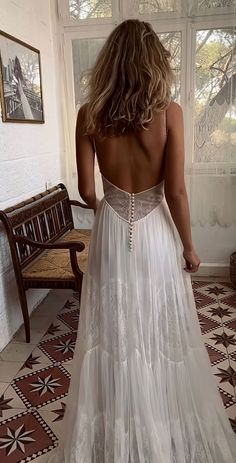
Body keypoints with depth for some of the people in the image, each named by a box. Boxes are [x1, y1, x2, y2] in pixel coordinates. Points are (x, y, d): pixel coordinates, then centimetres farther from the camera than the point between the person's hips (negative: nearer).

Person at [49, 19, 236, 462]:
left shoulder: (89, 114, -5)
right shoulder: (169, 112, -10)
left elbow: (86, 189, -3)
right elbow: (176, 192, -12)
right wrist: (188, 246, 0)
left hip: (111, 233, 2)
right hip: (156, 232, -1)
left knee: (114, 331, 15)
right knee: (161, 331, 16)